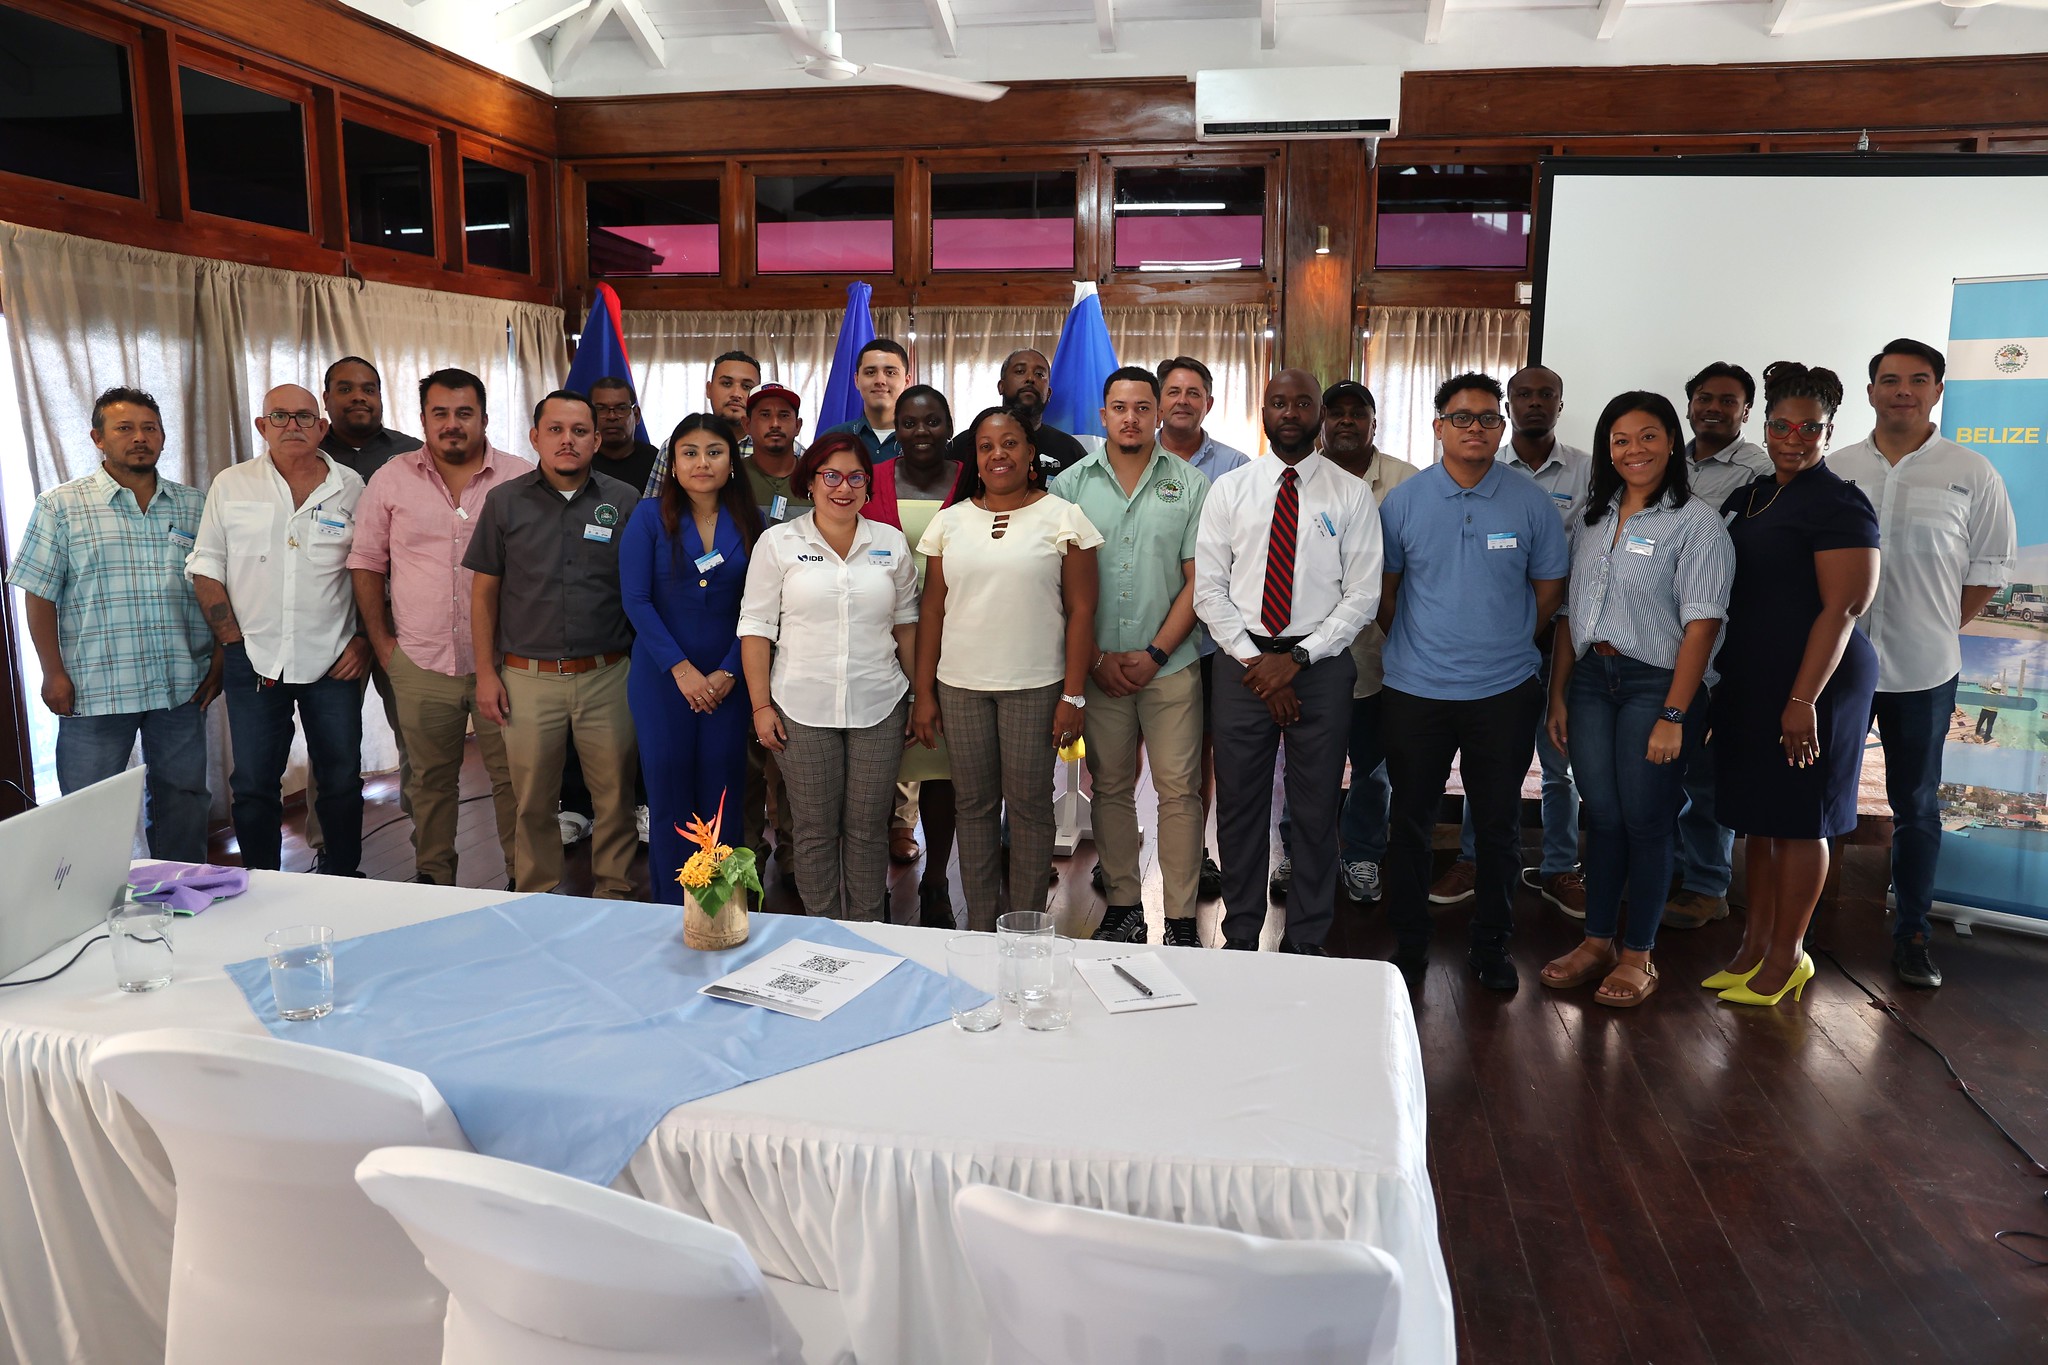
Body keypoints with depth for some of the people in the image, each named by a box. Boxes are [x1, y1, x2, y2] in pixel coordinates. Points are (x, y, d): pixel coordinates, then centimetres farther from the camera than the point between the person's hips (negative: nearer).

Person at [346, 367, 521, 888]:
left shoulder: (519, 479, 0)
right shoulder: (392, 479, 5)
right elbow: (366, 561, 9)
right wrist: (380, 640, 4)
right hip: (421, 663, 2)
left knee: (514, 776, 3)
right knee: (430, 780, 13)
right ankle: (433, 878, 27)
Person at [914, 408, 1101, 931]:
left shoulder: (1062, 517, -1)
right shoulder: (950, 520, 8)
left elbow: (1080, 612, -3)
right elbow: (932, 611, 9)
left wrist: (1073, 695, -8)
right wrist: (924, 693, 5)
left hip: (1035, 687, -3)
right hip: (960, 686, 3)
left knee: (1029, 805, 3)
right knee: (974, 804, 9)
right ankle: (978, 928, 21)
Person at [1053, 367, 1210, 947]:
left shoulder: (1190, 484, 2)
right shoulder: (1071, 484, 5)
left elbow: (1197, 578, -1)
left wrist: (1155, 653, -9)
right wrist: (1096, 658, -4)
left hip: (1170, 664, -1)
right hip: (1097, 665, 1)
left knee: (1178, 789, -1)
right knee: (1111, 787, 9)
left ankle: (1181, 919, 8)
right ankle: (1122, 907, 20)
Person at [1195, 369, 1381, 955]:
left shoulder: (1351, 494, 2)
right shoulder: (1229, 489, 5)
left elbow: (1363, 595, -2)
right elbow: (1209, 589, 1)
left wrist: (1297, 658, -12)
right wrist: (1254, 663, -8)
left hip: (1321, 661, -1)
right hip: (1241, 660, 1)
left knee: (1316, 811, 7)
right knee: (1239, 805, 8)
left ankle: (1306, 944, 21)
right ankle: (1240, 940, 22)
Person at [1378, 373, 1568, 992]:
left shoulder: (1532, 502, 0)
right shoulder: (1403, 501, 0)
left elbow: (1549, 589, 9)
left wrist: (1506, 644, 8)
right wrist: (1415, 647, 7)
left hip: (1505, 691, 0)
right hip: (1416, 690, 0)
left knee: (1499, 824, 9)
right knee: (1411, 820, 8)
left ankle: (1492, 945, 25)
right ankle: (1409, 946, 22)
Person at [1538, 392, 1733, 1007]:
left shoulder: (1696, 522, -6)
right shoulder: (1590, 518, 11)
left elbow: (1701, 625, -12)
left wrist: (1673, 715, -17)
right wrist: (1558, 694, 8)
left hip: (1655, 684, -4)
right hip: (1590, 680, 5)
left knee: (1645, 822, 1)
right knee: (1601, 816, 9)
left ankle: (1638, 956, 15)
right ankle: (1597, 943, 22)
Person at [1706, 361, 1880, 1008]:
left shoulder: (1839, 505, -10)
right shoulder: (1747, 499, 13)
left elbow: (1841, 609, -17)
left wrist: (1804, 700, -22)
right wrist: (1723, 681, 16)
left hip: (1813, 685, -7)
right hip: (1749, 681, 7)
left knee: (1797, 820, 2)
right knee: (1756, 815, 12)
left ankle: (1787, 956, 15)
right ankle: (1754, 946, 23)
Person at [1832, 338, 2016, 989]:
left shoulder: (1971, 474, 0)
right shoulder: (1836, 469, 4)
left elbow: (1989, 567, 5)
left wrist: (1938, 631, -1)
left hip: (1922, 672, -1)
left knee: (1916, 805, 9)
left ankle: (1911, 931, 20)